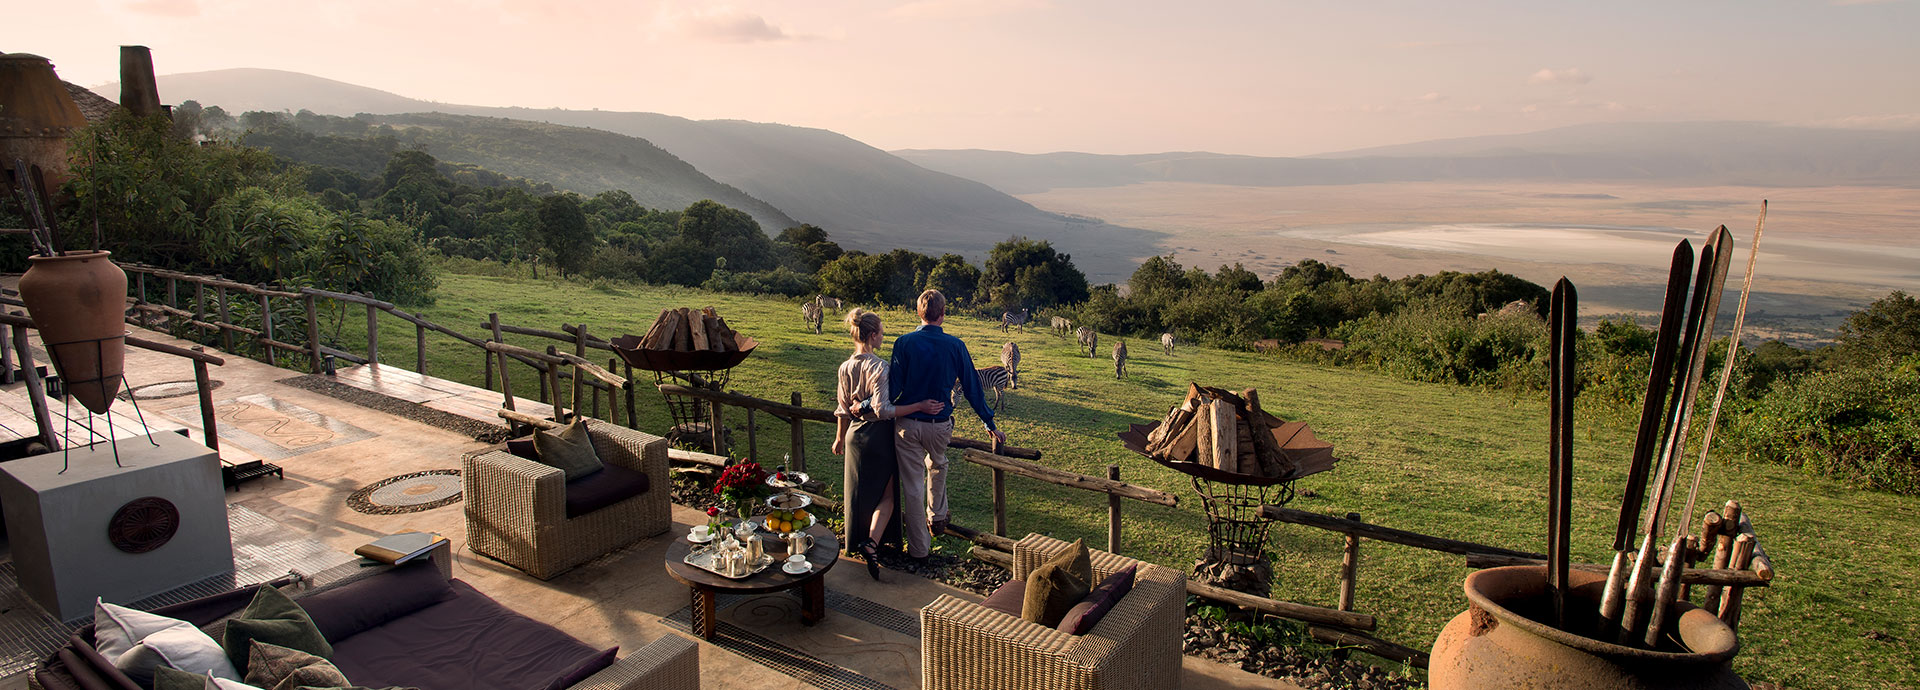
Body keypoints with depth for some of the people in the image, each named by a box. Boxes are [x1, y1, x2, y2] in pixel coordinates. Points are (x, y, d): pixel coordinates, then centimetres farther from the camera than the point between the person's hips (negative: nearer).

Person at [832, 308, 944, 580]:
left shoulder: (845, 367, 2)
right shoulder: (878, 367, -20)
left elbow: (843, 409, 10)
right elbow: (883, 410, -25)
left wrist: (840, 437, 22)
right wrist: (920, 406, -23)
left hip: (855, 435, 6)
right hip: (878, 435, -6)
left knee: (859, 492, 18)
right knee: (886, 494, 4)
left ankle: (856, 541, 31)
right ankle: (872, 541, -15)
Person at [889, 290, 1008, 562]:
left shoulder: (904, 343, -9)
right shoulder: (955, 346, -6)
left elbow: (894, 388, -11)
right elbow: (972, 388, -1)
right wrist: (990, 424, 8)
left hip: (907, 424, -1)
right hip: (940, 425, 1)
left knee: (913, 484, 8)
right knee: (937, 466, 31)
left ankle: (919, 547, 17)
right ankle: (937, 519, 44)